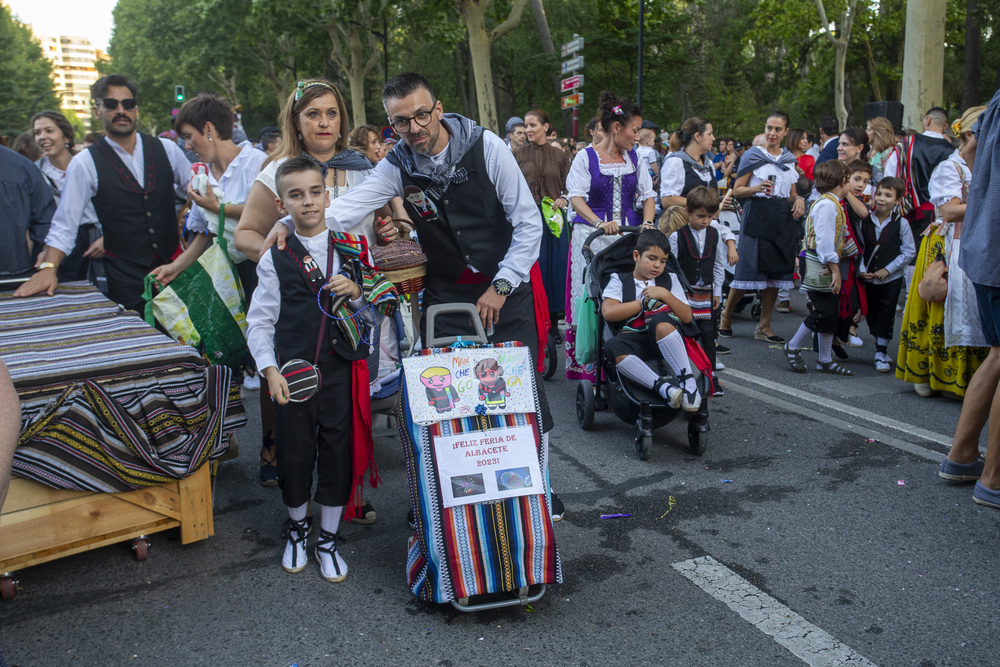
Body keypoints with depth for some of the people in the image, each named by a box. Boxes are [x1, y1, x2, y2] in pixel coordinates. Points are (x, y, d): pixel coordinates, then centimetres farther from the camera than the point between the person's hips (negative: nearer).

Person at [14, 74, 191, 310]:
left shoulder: (166, 149, 3)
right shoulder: (85, 164, -4)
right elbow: (64, 225, -2)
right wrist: (48, 268, -14)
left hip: (174, 265, 2)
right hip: (125, 277, -2)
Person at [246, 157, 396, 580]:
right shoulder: (275, 259, -2)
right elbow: (259, 323, 0)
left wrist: (356, 293, -12)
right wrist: (270, 371, -11)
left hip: (340, 371, 1)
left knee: (338, 455, 7)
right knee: (294, 455, 10)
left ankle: (328, 541, 27)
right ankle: (297, 530, 37)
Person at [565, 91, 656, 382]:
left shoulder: (633, 157, 14)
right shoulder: (586, 157, -1)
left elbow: (648, 194, 14)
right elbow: (576, 197, -10)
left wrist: (647, 223, -6)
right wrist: (599, 223, -27)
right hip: (592, 236, -4)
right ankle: (588, 368, 2)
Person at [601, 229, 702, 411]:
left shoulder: (670, 279, 21)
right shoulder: (620, 280, 15)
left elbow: (687, 317, 9)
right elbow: (608, 312, -5)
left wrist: (665, 295, -5)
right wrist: (644, 302, -1)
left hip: (664, 338, 1)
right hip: (633, 339, 0)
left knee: (660, 321, -35)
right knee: (612, 347, -35)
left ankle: (687, 381, -34)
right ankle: (662, 386, -40)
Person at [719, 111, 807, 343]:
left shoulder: (789, 158, 16)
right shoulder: (753, 156, 1)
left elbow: (791, 193, 21)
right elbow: (737, 190, -3)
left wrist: (799, 200, -1)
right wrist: (757, 188, -21)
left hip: (783, 218, 5)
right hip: (757, 216, -5)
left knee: (776, 272, 4)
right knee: (749, 270, -9)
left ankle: (764, 326, 12)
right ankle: (725, 315, 12)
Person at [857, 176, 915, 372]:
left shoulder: (901, 223, -8)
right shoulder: (865, 222, -2)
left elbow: (909, 251, -6)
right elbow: (860, 249, 4)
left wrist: (888, 269, -12)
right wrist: (862, 270, -9)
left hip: (891, 279, -3)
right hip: (869, 279, 3)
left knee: (885, 317, 1)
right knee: (871, 315, 11)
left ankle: (881, 355, 9)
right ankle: (880, 348, 27)